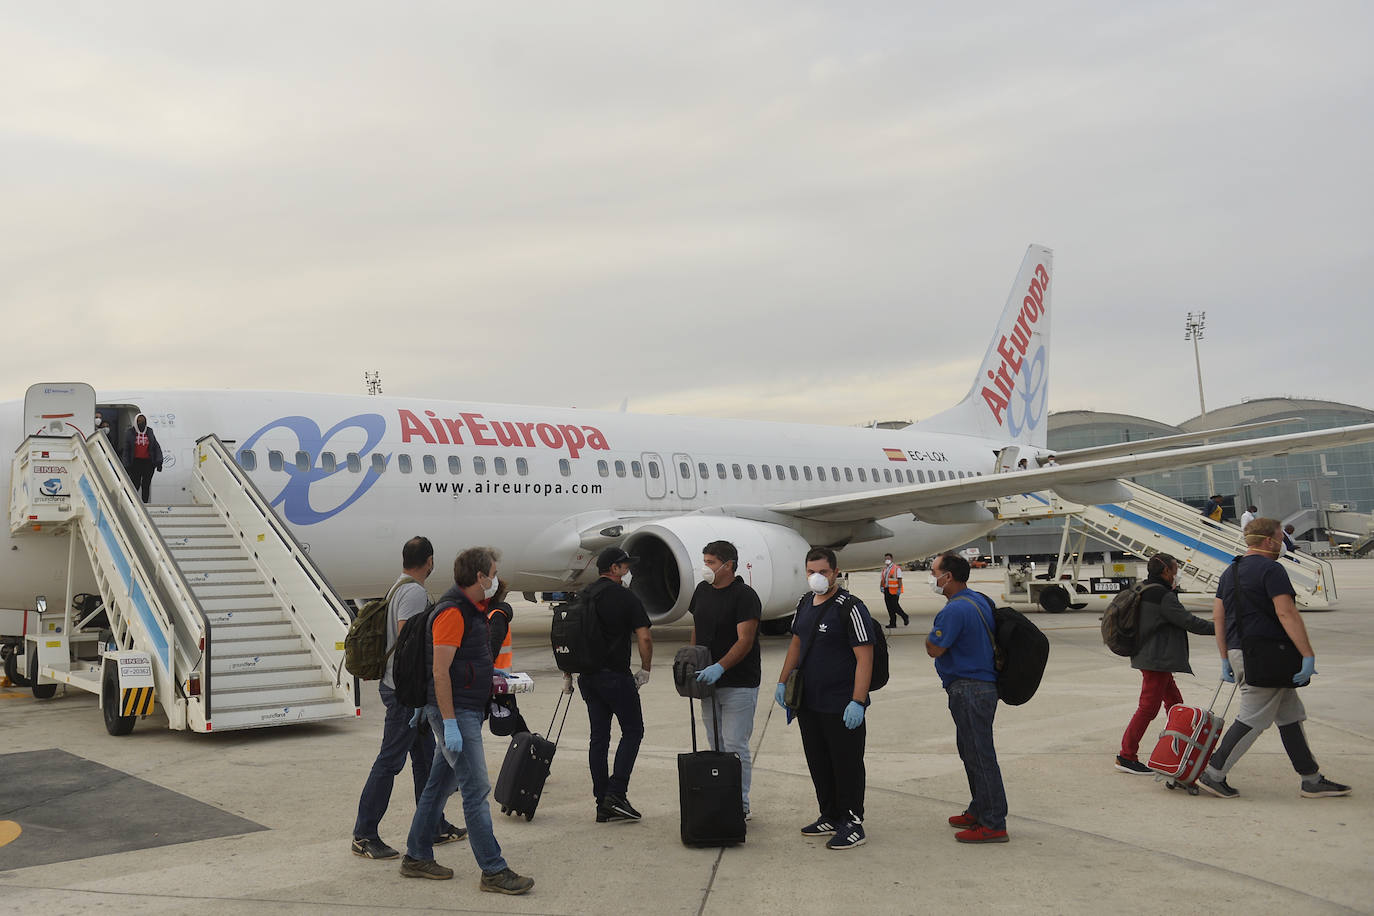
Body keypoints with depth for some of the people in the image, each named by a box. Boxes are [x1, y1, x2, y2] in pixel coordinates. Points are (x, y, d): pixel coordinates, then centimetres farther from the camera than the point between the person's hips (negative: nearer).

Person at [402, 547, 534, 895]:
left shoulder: (472, 609, 15)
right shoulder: (452, 612, -17)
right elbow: (440, 672, -21)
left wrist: (490, 674, 18)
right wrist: (450, 723, -23)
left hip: (467, 712, 10)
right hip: (455, 712, -10)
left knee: (440, 784, 15)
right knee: (476, 789, -8)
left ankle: (416, 857, 25)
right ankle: (493, 871, -4)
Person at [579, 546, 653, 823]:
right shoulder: (626, 598, -7)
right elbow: (644, 638, -14)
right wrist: (645, 670, -1)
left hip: (587, 676, 6)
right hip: (616, 676, -6)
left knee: (599, 737, 10)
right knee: (633, 731, 6)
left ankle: (603, 804, 11)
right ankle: (616, 794, -4)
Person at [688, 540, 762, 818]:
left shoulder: (745, 596, -13)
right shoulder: (702, 590, 10)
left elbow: (745, 641, -19)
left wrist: (719, 667, -29)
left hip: (739, 683, -7)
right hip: (709, 681, 7)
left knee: (735, 746, -6)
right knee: (715, 746, 12)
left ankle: (740, 804, 4)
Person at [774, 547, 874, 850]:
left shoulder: (850, 608, -14)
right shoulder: (804, 606, 10)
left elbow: (864, 658, -17)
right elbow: (796, 645, 23)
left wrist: (857, 702, -22)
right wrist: (782, 682, 18)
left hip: (842, 707, -8)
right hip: (808, 703, 8)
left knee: (846, 765, 2)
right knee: (819, 764, 16)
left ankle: (852, 825, 12)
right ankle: (830, 817, 29)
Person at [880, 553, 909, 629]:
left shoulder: (896, 568, -5)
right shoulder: (884, 569, 15)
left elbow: (899, 579, -9)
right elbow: (882, 579, 19)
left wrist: (899, 589, -16)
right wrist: (882, 587, 4)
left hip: (894, 591, -7)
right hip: (887, 590, 7)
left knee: (894, 606, -10)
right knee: (890, 608, 4)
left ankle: (905, 618, 12)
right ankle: (892, 624, 8)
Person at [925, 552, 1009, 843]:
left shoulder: (955, 610, -21)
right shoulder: (979, 600, 11)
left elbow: (934, 649, -18)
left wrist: (932, 632, 0)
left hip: (969, 690, -10)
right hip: (983, 685, 11)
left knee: (980, 756, -5)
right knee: (971, 751, 20)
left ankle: (993, 825, 1)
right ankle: (979, 811, 30)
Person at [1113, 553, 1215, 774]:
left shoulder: (1144, 592, 13)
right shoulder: (1163, 596, -17)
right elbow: (1187, 620, -17)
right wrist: (1217, 628, -10)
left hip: (1151, 658, 11)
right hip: (1157, 660, -11)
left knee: (1174, 702, 20)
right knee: (1148, 707, -8)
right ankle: (1126, 756, -6)